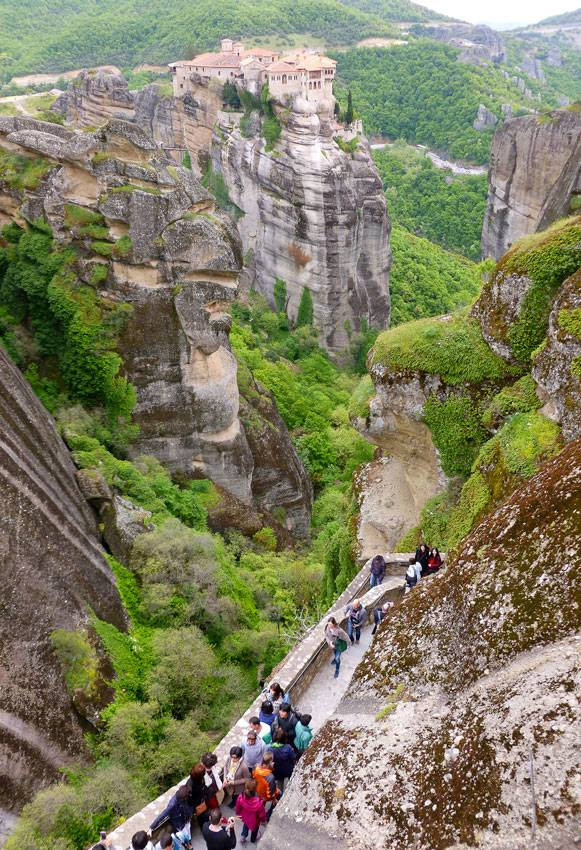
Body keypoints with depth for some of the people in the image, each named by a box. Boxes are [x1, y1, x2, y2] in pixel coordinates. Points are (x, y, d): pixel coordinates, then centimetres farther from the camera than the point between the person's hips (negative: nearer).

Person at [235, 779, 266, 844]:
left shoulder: (240, 798, -36)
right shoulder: (258, 802, -44)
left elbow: (238, 808, -12)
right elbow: (262, 813, -23)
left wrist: (238, 814, 12)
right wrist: (263, 820, 1)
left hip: (245, 818, 1)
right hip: (254, 821, -1)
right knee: (255, 829, 33)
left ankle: (243, 836, 47)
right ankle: (253, 840, 59)